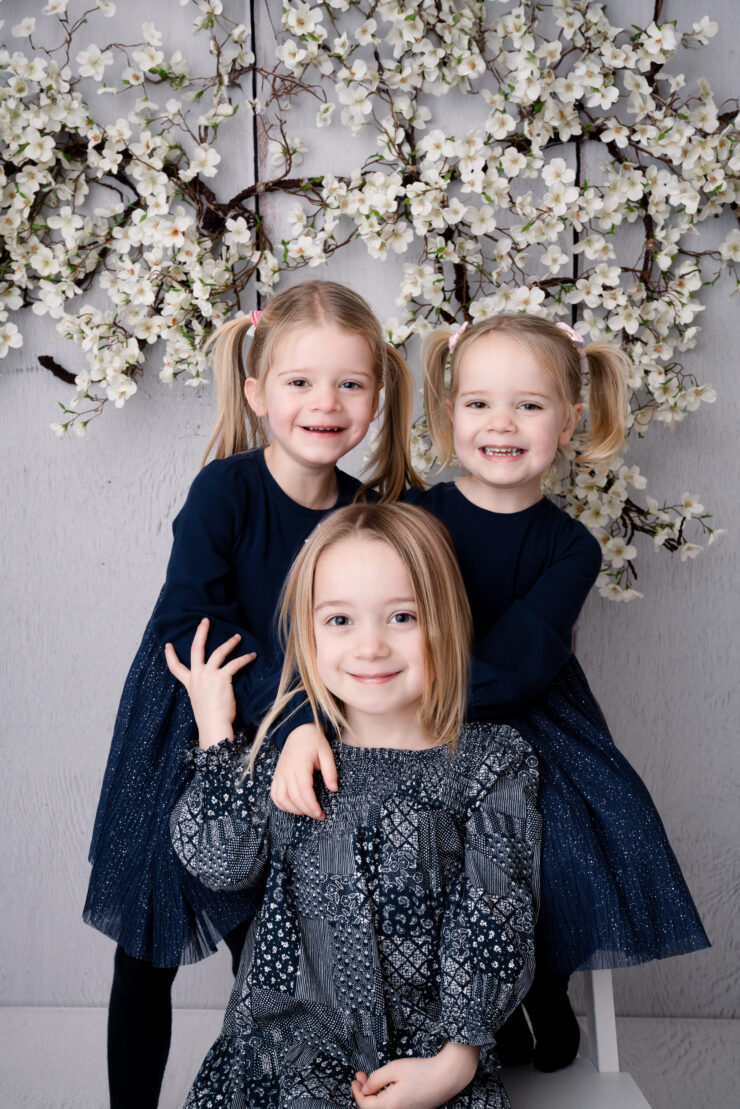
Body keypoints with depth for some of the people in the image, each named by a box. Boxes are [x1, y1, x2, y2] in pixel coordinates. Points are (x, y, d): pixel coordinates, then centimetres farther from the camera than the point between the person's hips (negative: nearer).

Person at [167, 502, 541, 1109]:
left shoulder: (491, 762, -4)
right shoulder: (285, 752, 3)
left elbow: (497, 920, -5)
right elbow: (221, 862, -6)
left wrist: (455, 1059, -12)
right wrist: (216, 732, -3)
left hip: (435, 1039, 0)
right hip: (299, 1031, 1)